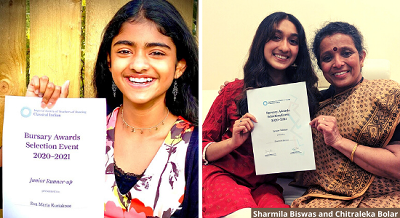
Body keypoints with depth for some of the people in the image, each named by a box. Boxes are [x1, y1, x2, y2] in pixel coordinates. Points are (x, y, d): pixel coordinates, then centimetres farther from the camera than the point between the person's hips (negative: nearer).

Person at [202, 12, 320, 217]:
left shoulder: (307, 95, 4)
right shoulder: (235, 90, 0)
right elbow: (201, 149, 2)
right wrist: (232, 142, -17)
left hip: (265, 186, 2)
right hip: (222, 175, -1)